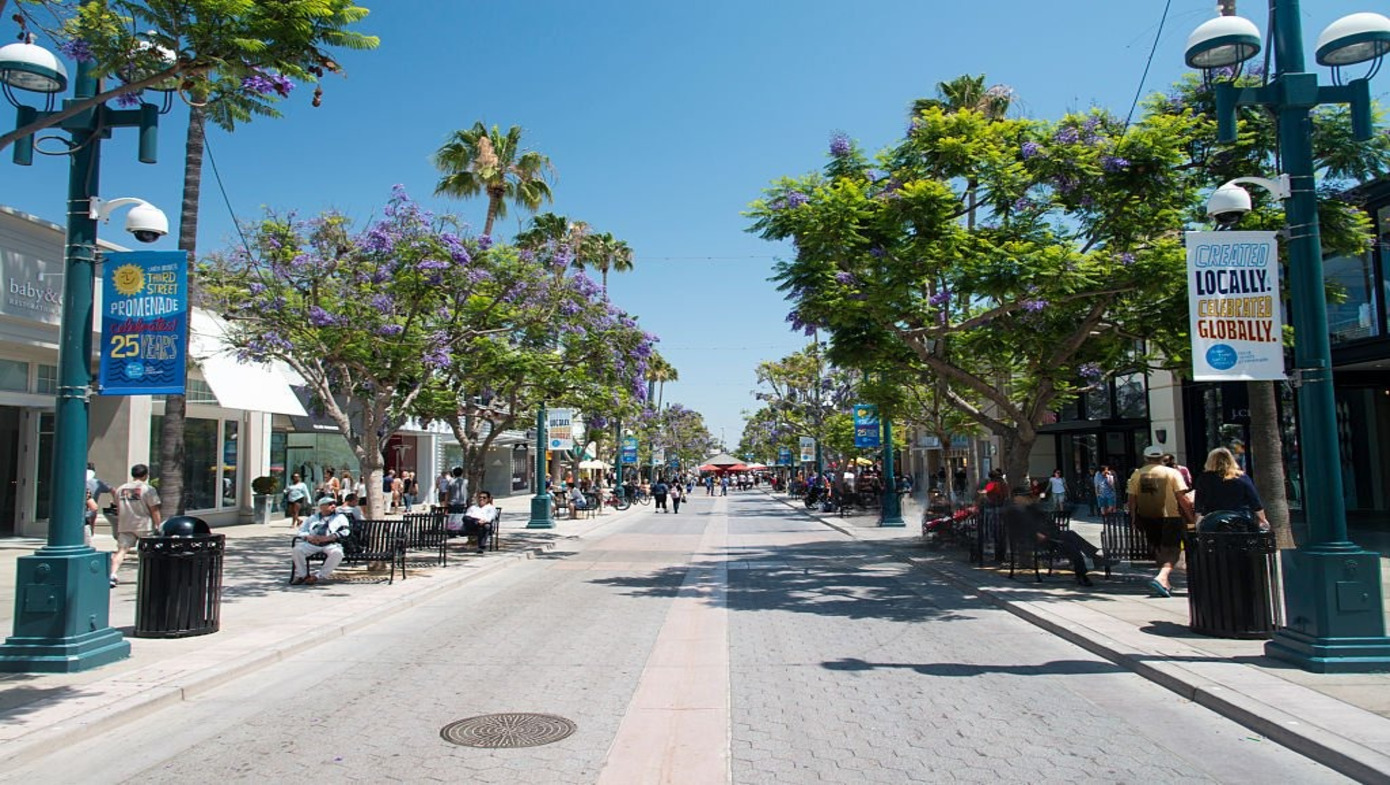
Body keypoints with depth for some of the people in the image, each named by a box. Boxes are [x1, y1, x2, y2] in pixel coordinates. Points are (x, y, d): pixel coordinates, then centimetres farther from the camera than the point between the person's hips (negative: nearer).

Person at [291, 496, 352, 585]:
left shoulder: (340, 517, 16)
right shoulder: (312, 518, 25)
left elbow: (345, 531, 0)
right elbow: (302, 531, 16)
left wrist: (328, 538, -14)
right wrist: (308, 537, -9)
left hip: (331, 544, -2)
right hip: (312, 544, 2)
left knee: (337, 553, -34)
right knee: (296, 550, -24)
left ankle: (319, 576, -24)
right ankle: (302, 575, -11)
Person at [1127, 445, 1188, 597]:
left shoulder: (1137, 474, 4)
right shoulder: (1172, 473, -2)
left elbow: (1131, 498, 1)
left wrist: (1134, 517, 9)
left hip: (1147, 517, 3)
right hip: (1170, 516, -3)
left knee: (1157, 549, 17)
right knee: (1171, 550, -1)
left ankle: (1165, 583, 26)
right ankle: (1162, 577, -25)